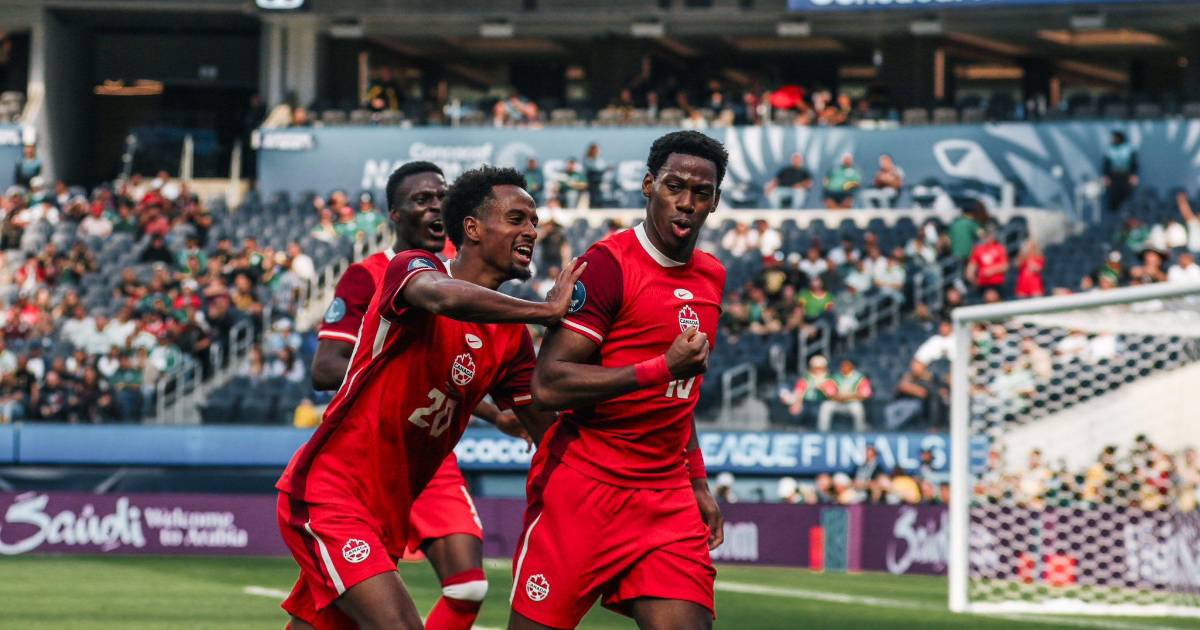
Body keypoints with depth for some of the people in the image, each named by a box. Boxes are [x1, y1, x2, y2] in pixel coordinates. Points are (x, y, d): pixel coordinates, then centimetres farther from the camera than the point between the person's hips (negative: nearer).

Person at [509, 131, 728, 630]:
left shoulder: (711, 276, 14)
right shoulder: (609, 264, -11)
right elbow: (548, 384, -20)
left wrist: (698, 483, 22)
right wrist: (662, 368, -21)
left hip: (666, 496, 6)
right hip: (582, 489, -6)